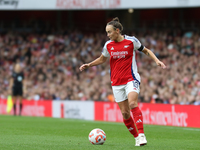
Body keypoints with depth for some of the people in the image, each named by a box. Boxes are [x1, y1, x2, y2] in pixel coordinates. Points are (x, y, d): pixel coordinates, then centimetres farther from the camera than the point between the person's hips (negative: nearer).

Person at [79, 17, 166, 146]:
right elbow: (102, 59, 25)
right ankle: (136, 137, 13)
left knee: (132, 104, -27)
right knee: (125, 113, 0)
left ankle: (141, 134, -27)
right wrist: (89, 65, 13)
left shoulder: (131, 41, -4)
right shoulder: (108, 45, 6)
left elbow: (146, 51, 10)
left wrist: (157, 60, -3)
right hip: (116, 83, 4)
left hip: (131, 79, -4)